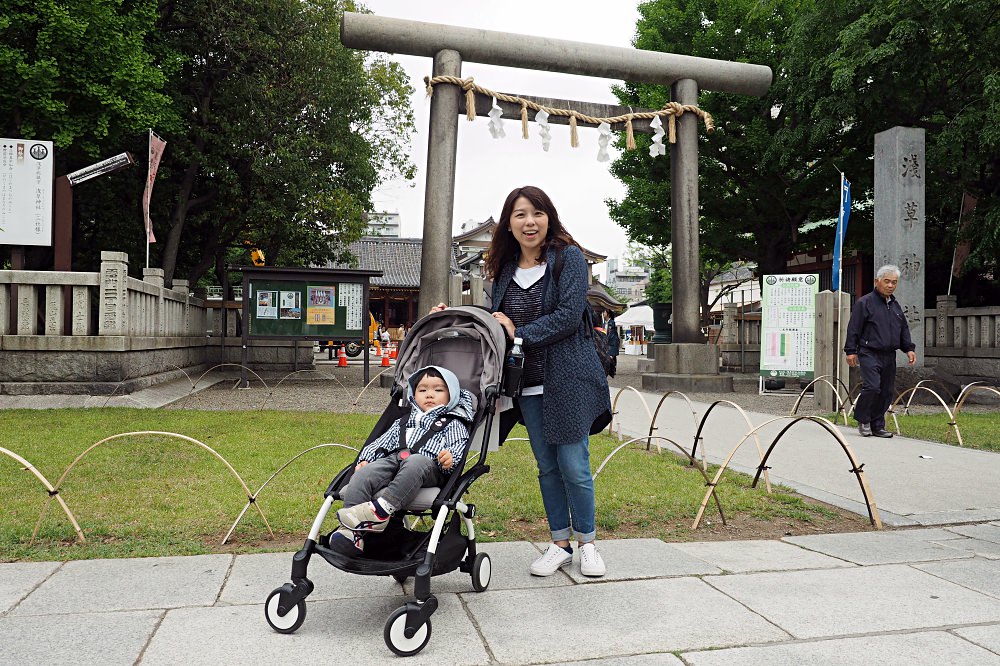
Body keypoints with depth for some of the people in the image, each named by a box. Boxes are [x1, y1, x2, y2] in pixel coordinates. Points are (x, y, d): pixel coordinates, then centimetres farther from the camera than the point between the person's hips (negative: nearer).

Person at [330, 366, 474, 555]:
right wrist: (364, 459, 13)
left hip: (429, 465, -4)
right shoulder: (403, 422, 37)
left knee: (414, 464, -39)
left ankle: (381, 509, -50)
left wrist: (450, 459, -20)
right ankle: (350, 532, -37)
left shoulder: (453, 425, 21)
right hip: (392, 459, 4)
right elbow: (380, 443, 31)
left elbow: (458, 449, 4)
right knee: (362, 475, -24)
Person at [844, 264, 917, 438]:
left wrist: (909, 348, 13)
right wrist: (851, 351, -11)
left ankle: (877, 425, 15)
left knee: (887, 391, 5)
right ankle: (863, 420, 1)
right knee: (872, 386, -18)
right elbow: (854, 329, -7)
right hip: (869, 354, -7)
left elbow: (904, 329, 25)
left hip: (889, 356, 7)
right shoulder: (865, 302, -4)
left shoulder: (895, 305, 18)